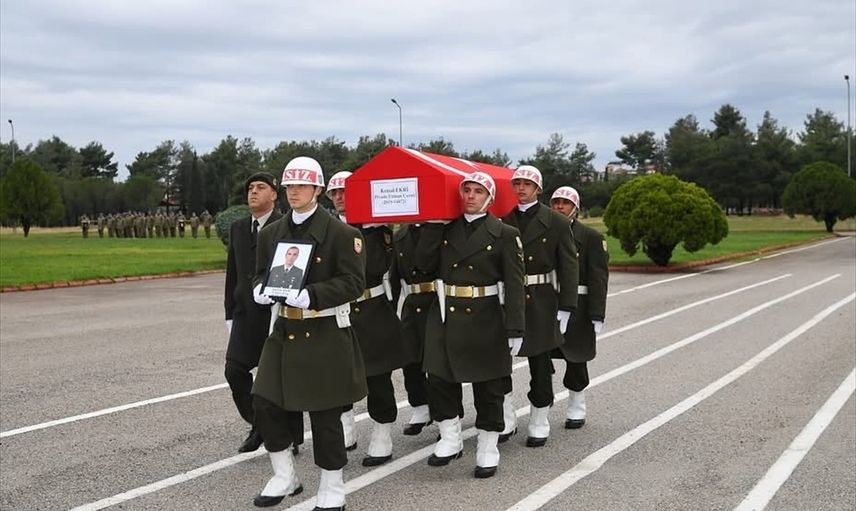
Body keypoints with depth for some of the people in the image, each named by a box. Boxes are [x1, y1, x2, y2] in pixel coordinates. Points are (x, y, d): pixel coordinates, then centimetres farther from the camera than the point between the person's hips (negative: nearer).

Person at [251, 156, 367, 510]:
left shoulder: (340, 233, -8)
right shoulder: (271, 233, 9)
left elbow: (353, 282, -13)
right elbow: (262, 275, 16)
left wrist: (311, 295, -25)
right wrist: (261, 290, -8)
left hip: (325, 334, -5)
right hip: (284, 331, 6)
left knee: (325, 413, 2)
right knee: (264, 402, 3)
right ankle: (284, 476, 25)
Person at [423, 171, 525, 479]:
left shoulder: (505, 234, -4)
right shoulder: (446, 231, 8)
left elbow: (514, 285, -9)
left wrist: (515, 328, -13)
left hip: (485, 320, -3)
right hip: (445, 317, 3)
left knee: (488, 388, 6)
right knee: (439, 379, 3)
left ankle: (488, 449, 18)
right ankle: (450, 440, 20)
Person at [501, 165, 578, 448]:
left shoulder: (557, 222, -1)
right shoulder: (503, 221, 6)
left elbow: (568, 267, -4)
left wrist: (565, 309, -9)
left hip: (541, 302, -2)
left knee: (540, 366, 6)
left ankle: (539, 424, 19)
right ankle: (506, 420, 15)